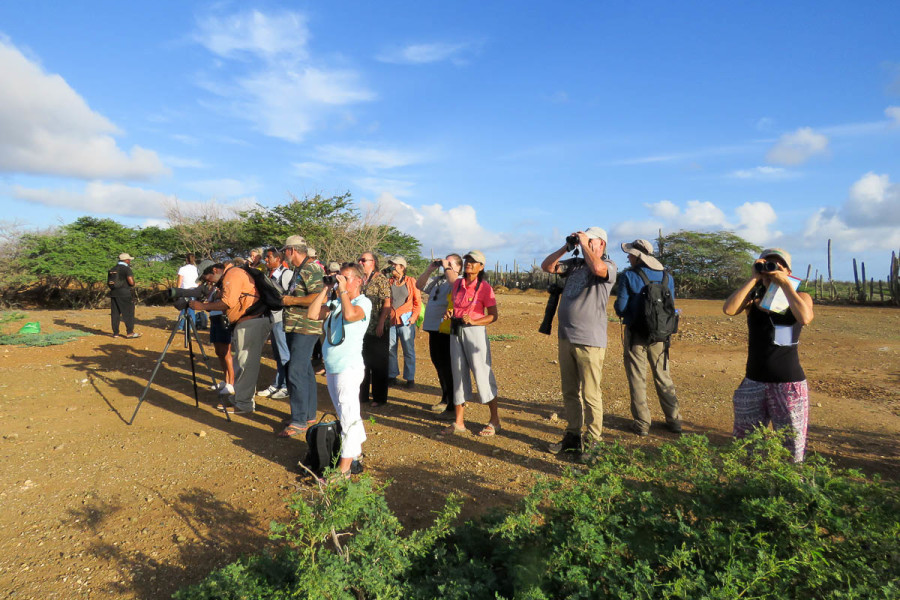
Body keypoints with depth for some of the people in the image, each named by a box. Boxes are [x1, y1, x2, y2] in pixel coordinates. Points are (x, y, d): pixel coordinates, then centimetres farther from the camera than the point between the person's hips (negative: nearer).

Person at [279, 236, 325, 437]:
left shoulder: (311, 270, -15)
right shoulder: (299, 270, 17)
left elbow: (318, 298, -27)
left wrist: (291, 300, -19)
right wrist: (284, 298, 13)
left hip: (305, 329, -11)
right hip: (295, 328, 11)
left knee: (296, 373, -12)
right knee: (305, 371, 15)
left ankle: (299, 421, -6)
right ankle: (309, 414, 25)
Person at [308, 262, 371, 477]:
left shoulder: (363, 302, -8)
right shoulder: (334, 302, 12)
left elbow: (350, 314, -29)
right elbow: (313, 314, 1)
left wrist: (343, 290, -16)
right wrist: (326, 290, 1)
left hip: (349, 366, -8)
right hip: (331, 366, 8)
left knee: (348, 415, -6)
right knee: (346, 414, 17)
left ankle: (344, 467, -1)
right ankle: (356, 453, 31)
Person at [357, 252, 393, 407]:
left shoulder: (380, 279, -7)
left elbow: (387, 303, -14)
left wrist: (381, 324, -20)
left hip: (377, 330, -6)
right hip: (361, 329, 6)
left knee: (378, 365, 3)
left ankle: (380, 398, 13)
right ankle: (362, 395, 26)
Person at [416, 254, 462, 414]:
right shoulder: (437, 280, 19)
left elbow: (454, 283, -27)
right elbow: (419, 284, 19)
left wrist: (447, 268, -13)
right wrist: (430, 268, 10)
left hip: (447, 330, -8)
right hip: (434, 328, 8)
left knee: (447, 366, -4)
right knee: (438, 364, 15)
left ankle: (453, 403, 7)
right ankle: (445, 399, 29)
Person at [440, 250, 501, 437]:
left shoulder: (484, 287, -8)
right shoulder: (457, 283, 9)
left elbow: (494, 316, -9)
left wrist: (473, 322, -22)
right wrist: (450, 313, 0)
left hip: (475, 331, -6)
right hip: (456, 332, 6)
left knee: (482, 374, -2)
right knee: (458, 374, 9)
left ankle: (495, 421, 12)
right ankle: (459, 422, 18)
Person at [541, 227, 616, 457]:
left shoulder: (608, 266, -4)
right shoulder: (575, 263, 14)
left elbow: (597, 268, -28)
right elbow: (547, 266, 13)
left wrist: (584, 244, -13)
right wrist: (566, 247, 4)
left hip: (589, 341, -7)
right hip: (566, 337, 7)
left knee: (590, 395, -1)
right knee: (569, 392, 15)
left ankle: (592, 440, 12)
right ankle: (573, 434, 28)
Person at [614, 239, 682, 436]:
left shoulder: (628, 276, -13)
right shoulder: (667, 277, 3)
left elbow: (620, 308, -13)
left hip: (636, 334, -4)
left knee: (637, 379, 5)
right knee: (663, 377, 16)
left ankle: (642, 423, 9)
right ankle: (674, 420, 22)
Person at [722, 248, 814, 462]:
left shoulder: (800, 297, 3)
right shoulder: (753, 298, 5)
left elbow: (805, 318, -20)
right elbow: (728, 309, -17)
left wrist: (785, 283, -13)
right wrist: (754, 279, -12)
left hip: (789, 383, -2)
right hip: (753, 382, 2)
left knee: (791, 452, 4)